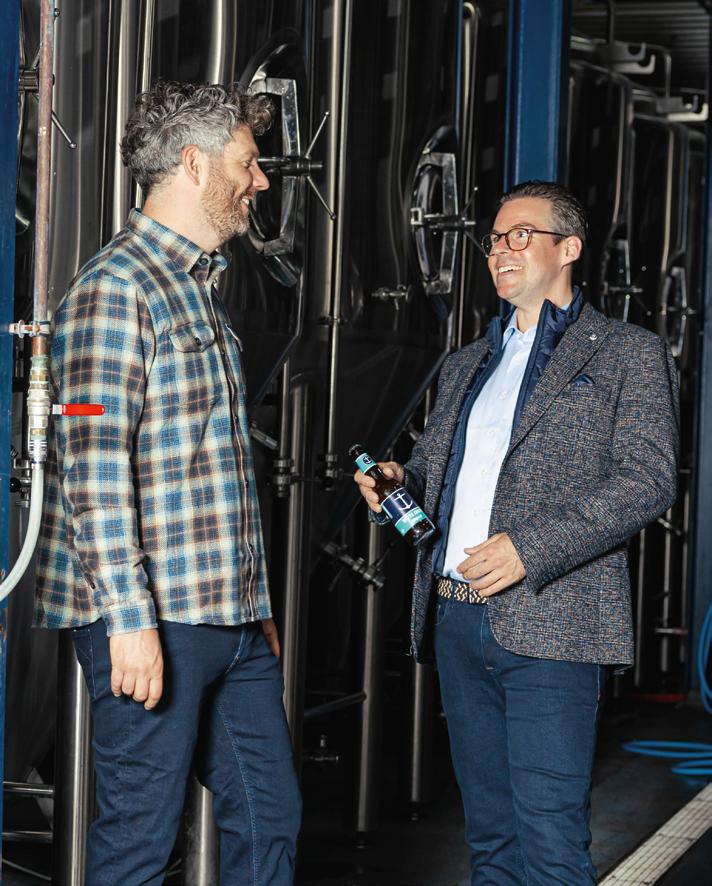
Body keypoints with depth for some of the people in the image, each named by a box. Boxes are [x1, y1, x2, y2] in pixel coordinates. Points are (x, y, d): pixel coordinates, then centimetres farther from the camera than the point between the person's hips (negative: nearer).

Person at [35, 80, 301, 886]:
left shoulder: (201, 287, 19)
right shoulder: (115, 288, -10)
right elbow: (92, 463, -18)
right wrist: (130, 617, -23)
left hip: (230, 621, 9)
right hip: (153, 620, -9)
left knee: (270, 817, 12)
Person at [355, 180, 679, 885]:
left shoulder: (628, 354, 1)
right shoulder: (466, 366, 22)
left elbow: (647, 478, -9)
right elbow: (432, 464, 27)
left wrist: (532, 548, -19)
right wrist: (393, 483, 2)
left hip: (548, 624, -6)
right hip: (455, 619, 6)